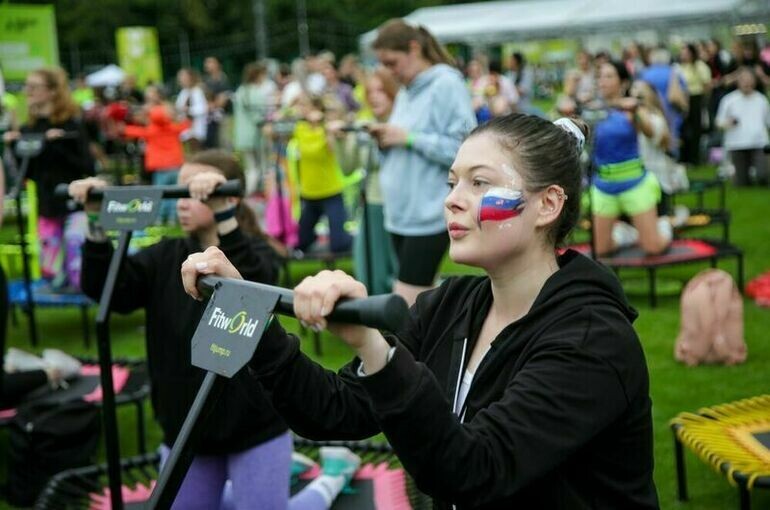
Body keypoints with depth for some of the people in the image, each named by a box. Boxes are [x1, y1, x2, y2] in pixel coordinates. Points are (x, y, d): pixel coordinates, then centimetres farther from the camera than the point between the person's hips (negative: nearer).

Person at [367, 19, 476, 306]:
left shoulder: (447, 85, -10)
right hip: (400, 213, 8)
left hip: (429, 215, -8)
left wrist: (409, 138, -16)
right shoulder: (405, 92, 16)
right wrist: (386, 142, 2)